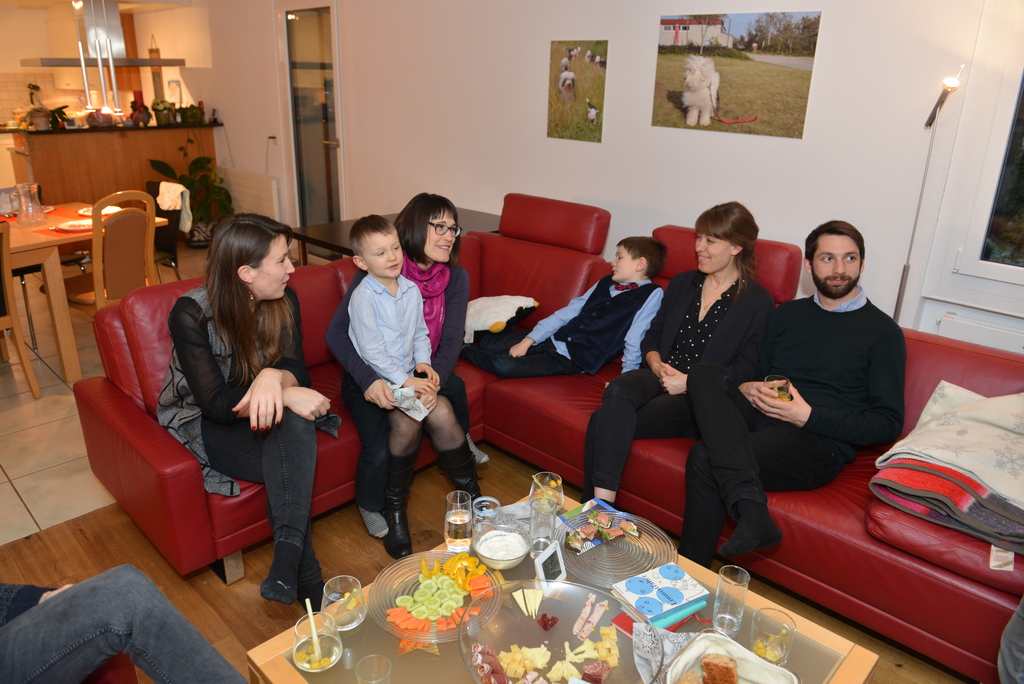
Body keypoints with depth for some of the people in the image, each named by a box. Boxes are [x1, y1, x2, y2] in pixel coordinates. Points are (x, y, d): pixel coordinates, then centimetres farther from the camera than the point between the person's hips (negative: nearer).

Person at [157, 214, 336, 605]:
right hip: (204, 423, -3)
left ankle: (287, 559, -38)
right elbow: (215, 403, -24)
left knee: (294, 422, -34)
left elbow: (298, 371, -10)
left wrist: (274, 376, -35)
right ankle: (306, 576, -25)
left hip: (266, 414, 4)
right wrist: (287, 395, -37)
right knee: (293, 464, -31)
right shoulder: (191, 313, -21)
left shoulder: (284, 301, -8)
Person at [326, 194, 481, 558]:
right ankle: (372, 510, 9)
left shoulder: (455, 278, -6)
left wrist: (433, 379, -35)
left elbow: (451, 341, -13)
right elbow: (336, 332, -22)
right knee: (379, 449, -27)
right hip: (371, 378, -3)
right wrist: (368, 380, -38)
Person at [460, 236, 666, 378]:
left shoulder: (651, 294, -8)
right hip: (554, 338, 7)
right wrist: (528, 340, 1)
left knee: (503, 366, -18)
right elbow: (567, 312, 8)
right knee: (488, 343, 6)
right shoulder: (606, 282, 12)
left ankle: (464, 349, 8)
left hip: (574, 360, -7)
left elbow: (634, 343, -15)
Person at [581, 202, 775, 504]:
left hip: (702, 399, -5)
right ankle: (599, 504, -34)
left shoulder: (758, 303, 1)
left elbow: (746, 369, -6)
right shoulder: (682, 283, 18)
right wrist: (656, 363, -2)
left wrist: (690, 383, -16)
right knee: (618, 391, -33)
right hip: (660, 377, 5)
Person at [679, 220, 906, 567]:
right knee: (704, 373, -27)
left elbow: (888, 424, 0)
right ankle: (751, 509, -37)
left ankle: (690, 574, -19)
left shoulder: (883, 333, 6)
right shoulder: (787, 314, 21)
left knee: (705, 458, -31)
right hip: (761, 419, 6)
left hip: (819, 445, -5)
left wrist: (808, 415, -12)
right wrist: (747, 389, 1)